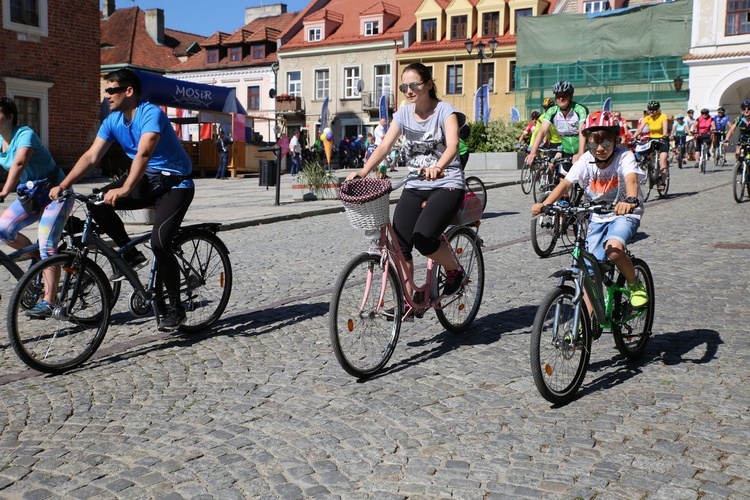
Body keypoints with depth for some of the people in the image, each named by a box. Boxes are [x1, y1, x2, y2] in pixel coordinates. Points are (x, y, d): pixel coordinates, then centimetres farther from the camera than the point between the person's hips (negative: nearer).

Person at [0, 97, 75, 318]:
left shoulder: (25, 134, -21)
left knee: (46, 246, -16)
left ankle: (48, 301, -14)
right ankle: (35, 257, 12)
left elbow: (19, 163, -37)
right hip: (31, 194, 7)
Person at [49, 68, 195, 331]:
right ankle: (131, 254, 6)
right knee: (97, 203, -13)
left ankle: (175, 306, -5)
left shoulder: (151, 113, -22)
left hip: (176, 183, -7)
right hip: (147, 180, 7)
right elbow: (91, 156, -4)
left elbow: (144, 153, -36)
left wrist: (124, 190, -48)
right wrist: (63, 185, -16)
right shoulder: (112, 121, 1)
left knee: (159, 243, -22)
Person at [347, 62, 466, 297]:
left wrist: (437, 167, -47)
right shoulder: (403, 114, 6)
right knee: (399, 246, -10)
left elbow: (453, 145, -25)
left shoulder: (444, 111, -8)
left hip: (446, 185, -5)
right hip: (414, 187, 5)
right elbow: (384, 146, -4)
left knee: (423, 238, -27)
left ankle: (455, 270, 2)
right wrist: (363, 171, -23)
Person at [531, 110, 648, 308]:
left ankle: (635, 285, -4)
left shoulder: (624, 157, -18)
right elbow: (565, 183, -16)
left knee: (614, 248, -33)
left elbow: (631, 180, -37)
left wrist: (630, 201, -59)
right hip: (597, 217, 4)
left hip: (625, 214, -4)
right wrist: (544, 204, -32)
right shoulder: (585, 161, -9)